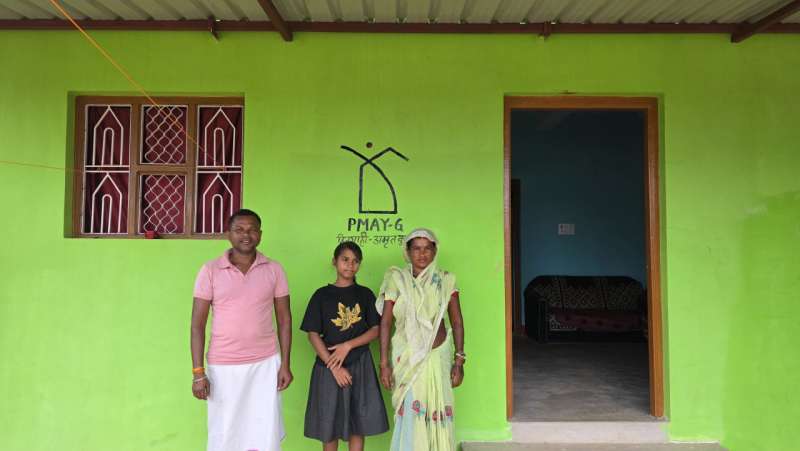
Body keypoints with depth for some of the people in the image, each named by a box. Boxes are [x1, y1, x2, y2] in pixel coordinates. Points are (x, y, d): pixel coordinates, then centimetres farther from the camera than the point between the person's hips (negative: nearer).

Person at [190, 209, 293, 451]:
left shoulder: (274, 270, 0)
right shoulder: (210, 271, -4)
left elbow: (284, 319, 4)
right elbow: (197, 324, -3)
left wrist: (285, 364, 0)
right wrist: (198, 372, -7)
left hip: (265, 365, 1)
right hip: (222, 367, -1)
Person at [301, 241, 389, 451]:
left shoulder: (365, 294, 4)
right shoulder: (322, 295, -1)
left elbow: (375, 330, 1)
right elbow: (313, 335, -4)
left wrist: (348, 346, -14)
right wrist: (334, 367, -12)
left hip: (360, 364, 1)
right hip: (329, 365, -1)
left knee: (359, 421, 4)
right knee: (330, 422, 6)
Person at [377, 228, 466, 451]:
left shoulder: (445, 281, 1)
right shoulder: (396, 279, -2)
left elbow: (457, 322, 4)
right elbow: (385, 322, -2)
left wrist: (459, 361, -1)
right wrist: (384, 363, -5)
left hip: (438, 356, 1)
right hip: (406, 357, -1)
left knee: (439, 414, 5)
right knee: (409, 415, 0)